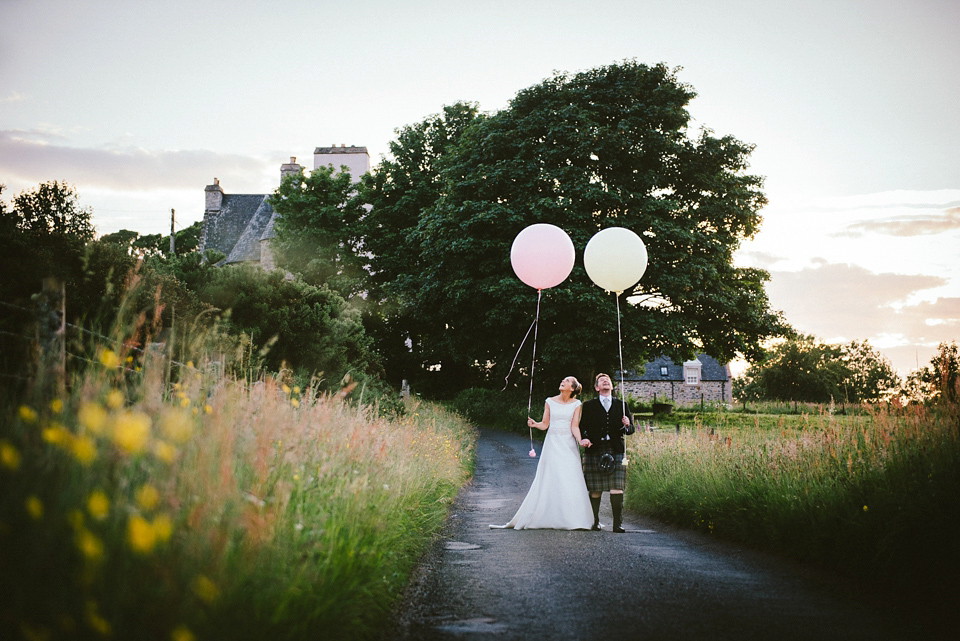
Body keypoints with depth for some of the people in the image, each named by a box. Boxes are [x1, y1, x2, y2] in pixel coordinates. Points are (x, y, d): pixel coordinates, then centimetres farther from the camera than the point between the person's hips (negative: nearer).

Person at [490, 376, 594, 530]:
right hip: (552, 443, 1)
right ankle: (548, 518, 0)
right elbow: (545, 424, 7)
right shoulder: (550, 402, 7)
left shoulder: (576, 404, 5)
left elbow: (574, 427, -3)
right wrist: (534, 424, -13)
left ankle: (572, 520, -3)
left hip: (568, 444, -1)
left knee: (570, 481, -8)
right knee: (549, 480, -5)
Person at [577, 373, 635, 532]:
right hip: (594, 450, -1)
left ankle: (618, 524, -7)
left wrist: (627, 425, -7)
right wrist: (583, 439, -13)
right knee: (595, 490, 0)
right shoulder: (588, 406, 13)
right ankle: (594, 522, 11)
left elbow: (631, 430, 16)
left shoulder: (621, 405, 17)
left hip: (616, 450, 1)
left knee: (617, 488, -8)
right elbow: (581, 426, 7)